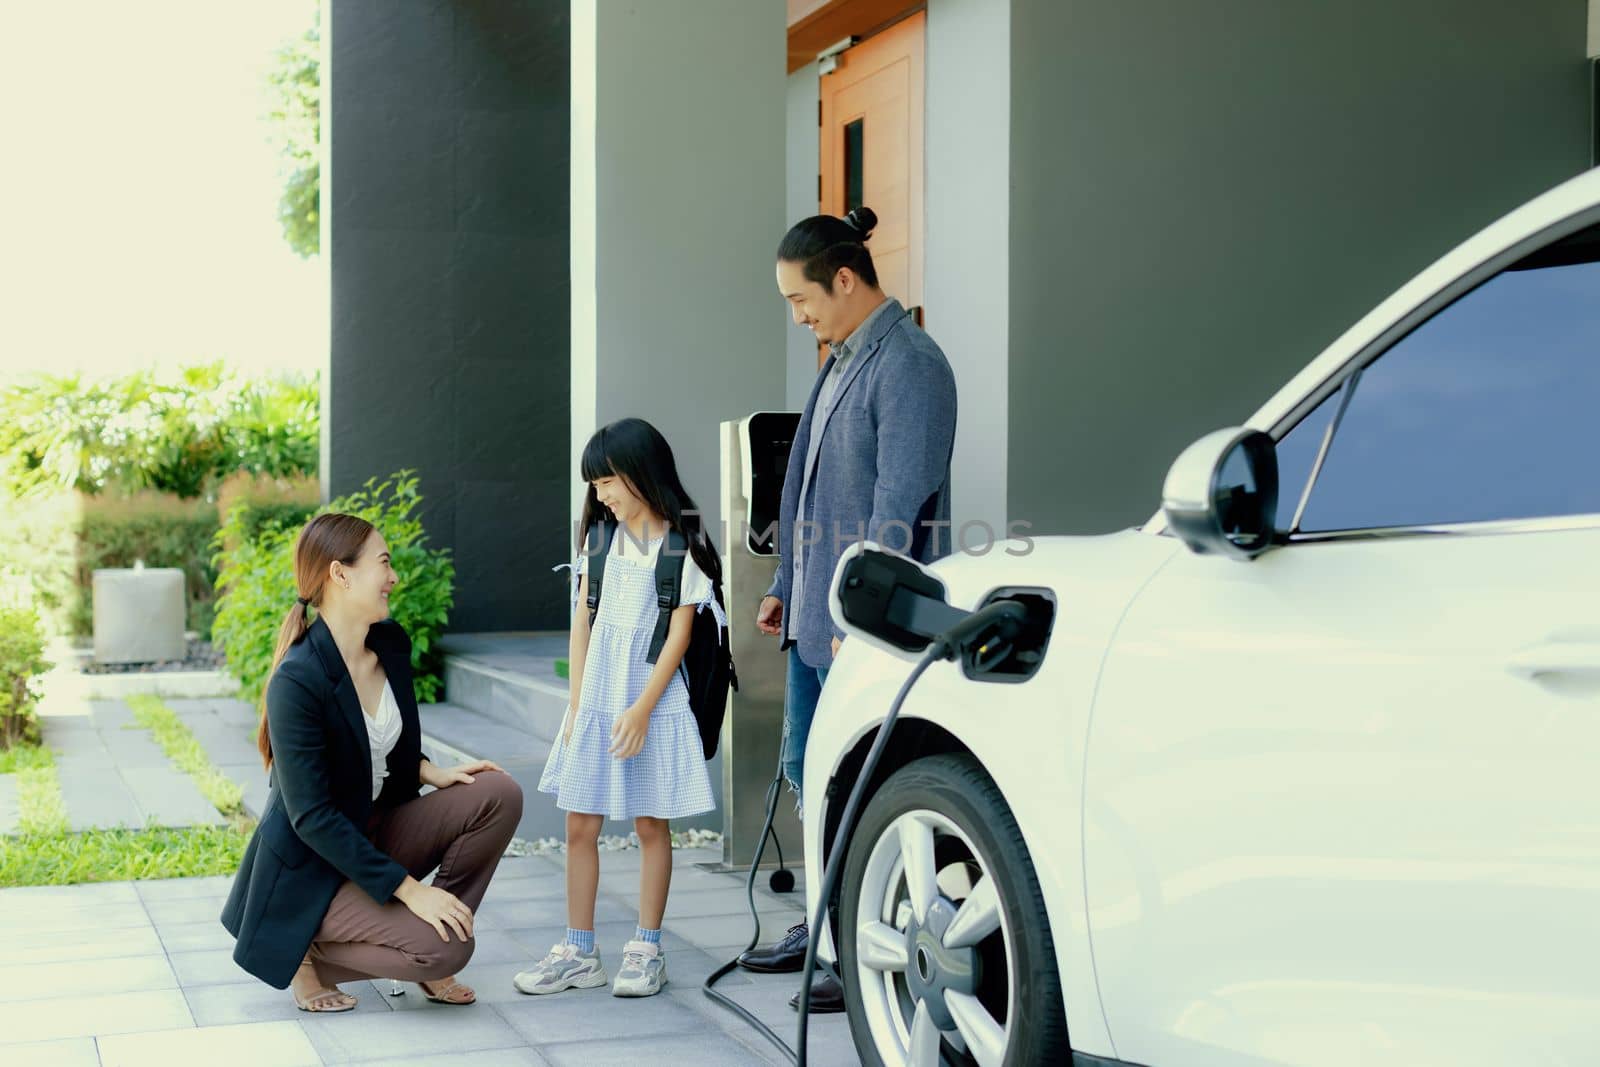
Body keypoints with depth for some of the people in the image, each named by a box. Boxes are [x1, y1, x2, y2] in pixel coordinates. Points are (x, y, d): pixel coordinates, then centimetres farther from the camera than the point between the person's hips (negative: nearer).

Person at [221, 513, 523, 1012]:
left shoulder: (391, 644, -2)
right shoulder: (297, 681, -26)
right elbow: (311, 816, -25)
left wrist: (429, 772, -3)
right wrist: (408, 889, -25)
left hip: (376, 832, 8)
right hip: (313, 870, -8)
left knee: (499, 794, -10)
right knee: (447, 950, -23)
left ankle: (431, 945, 2)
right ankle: (308, 954, 1)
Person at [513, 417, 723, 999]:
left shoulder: (682, 547, -5)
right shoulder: (600, 538, 9)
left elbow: (679, 635, -8)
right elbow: (582, 623, 9)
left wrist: (642, 708, -14)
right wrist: (577, 704, 3)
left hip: (653, 703, -4)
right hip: (596, 703, 4)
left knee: (651, 823, 4)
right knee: (580, 826, 3)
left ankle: (646, 950, 11)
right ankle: (579, 952, 10)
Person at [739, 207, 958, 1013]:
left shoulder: (909, 365, -15)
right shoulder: (841, 359, 14)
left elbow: (899, 504, -20)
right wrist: (786, 585, 19)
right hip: (818, 611, 10)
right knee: (809, 769, 17)